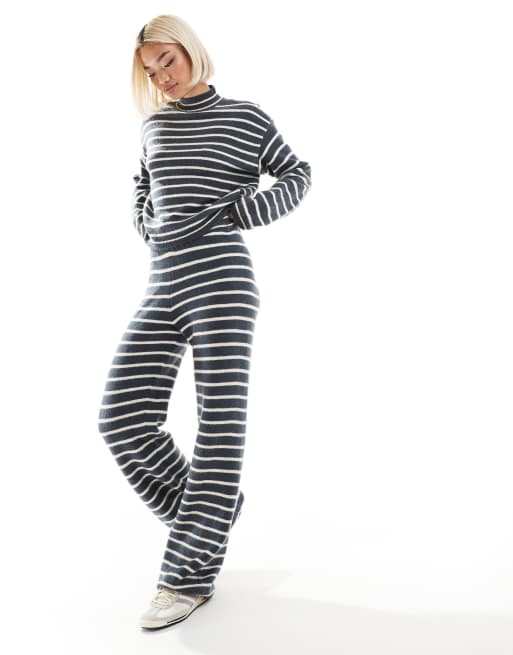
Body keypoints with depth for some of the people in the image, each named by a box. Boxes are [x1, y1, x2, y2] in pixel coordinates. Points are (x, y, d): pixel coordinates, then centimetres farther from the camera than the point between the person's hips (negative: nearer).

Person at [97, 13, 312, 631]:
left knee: (220, 423, -6)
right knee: (122, 417, -5)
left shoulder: (245, 116, 6)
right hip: (162, 287, 6)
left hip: (221, 278, -5)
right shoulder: (154, 124, 20)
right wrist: (148, 229, 15)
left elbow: (297, 175, 11)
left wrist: (237, 212, -1)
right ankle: (212, 511, 15)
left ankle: (190, 575, 2)